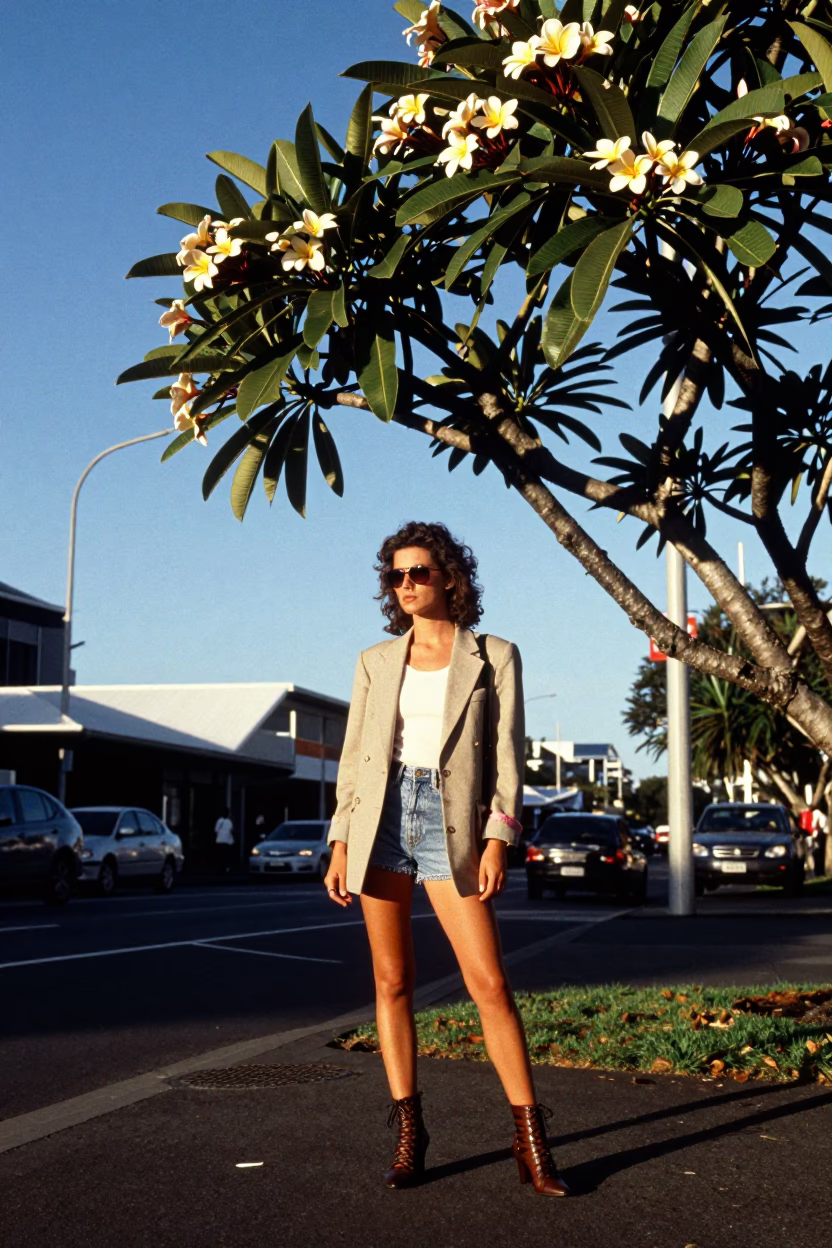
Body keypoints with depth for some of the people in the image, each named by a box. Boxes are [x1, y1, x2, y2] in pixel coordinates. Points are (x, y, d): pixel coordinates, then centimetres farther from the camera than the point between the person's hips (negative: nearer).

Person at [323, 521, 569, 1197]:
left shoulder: (494, 657, 4)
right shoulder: (375, 663, 12)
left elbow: (507, 755, 0)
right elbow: (353, 758, 11)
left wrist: (498, 841, -10)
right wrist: (341, 846, 4)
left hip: (453, 824, -3)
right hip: (382, 818, 3)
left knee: (490, 982, -7)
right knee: (392, 980, 4)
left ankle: (532, 1141, 0)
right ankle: (409, 1130, 14)